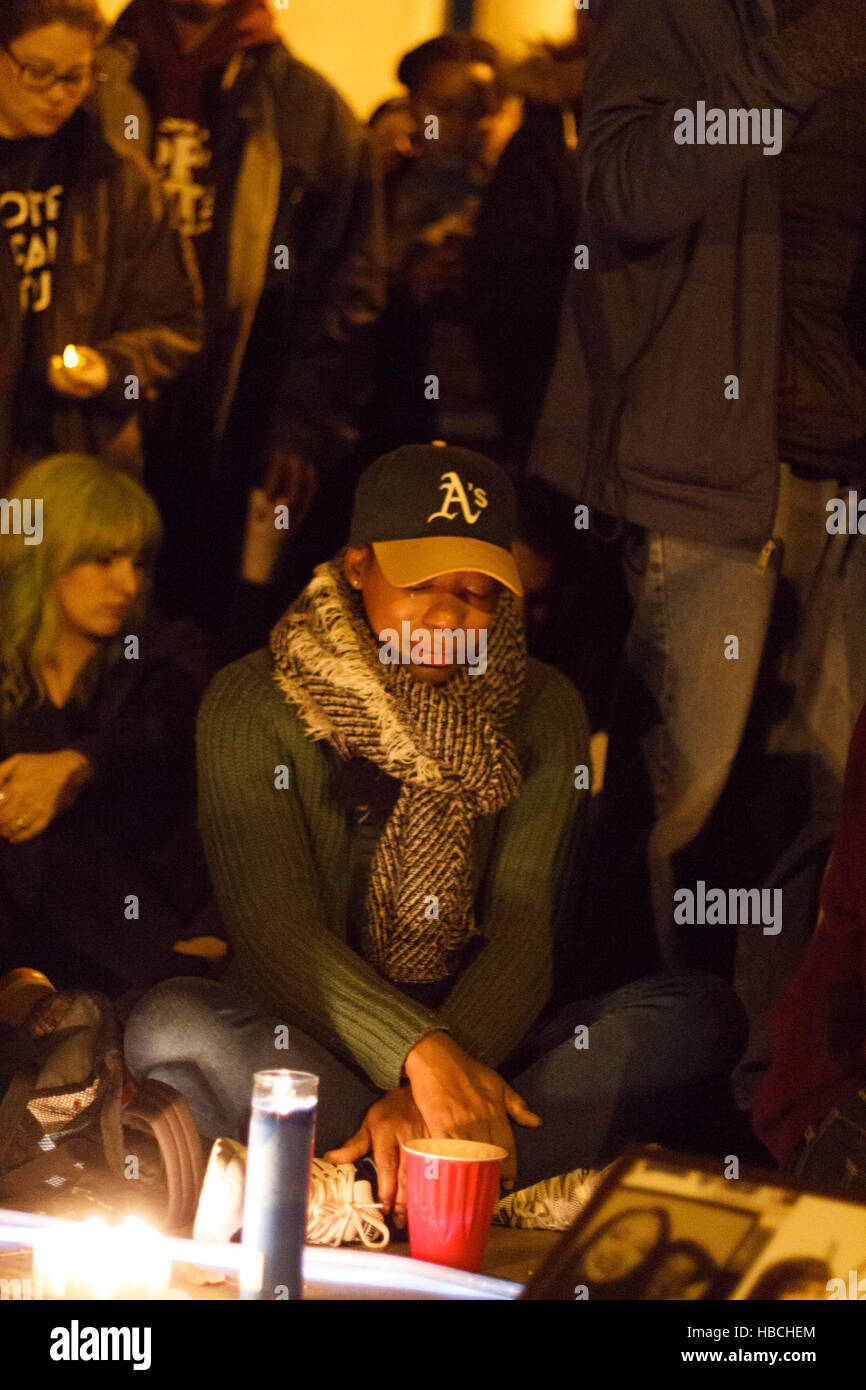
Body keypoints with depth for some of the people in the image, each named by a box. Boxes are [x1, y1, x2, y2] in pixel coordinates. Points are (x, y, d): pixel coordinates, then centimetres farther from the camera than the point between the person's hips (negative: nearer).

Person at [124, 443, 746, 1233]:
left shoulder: (540, 709, 4)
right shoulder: (254, 704, -3)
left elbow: (522, 930, -6)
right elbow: (276, 929, -14)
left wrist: (425, 1092, -24)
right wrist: (423, 1055, -30)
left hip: (476, 1040, 2)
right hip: (306, 1046, -2)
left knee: (703, 1014, -21)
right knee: (171, 1026, -33)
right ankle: (529, 1187, -30)